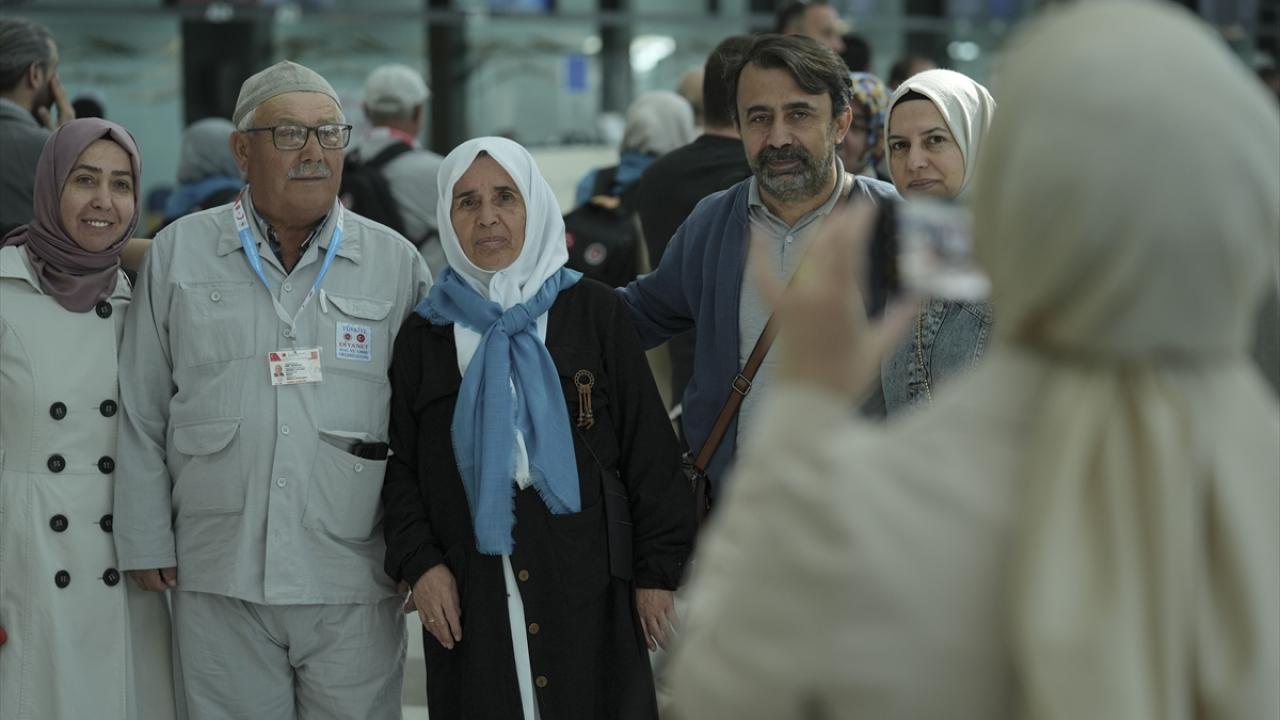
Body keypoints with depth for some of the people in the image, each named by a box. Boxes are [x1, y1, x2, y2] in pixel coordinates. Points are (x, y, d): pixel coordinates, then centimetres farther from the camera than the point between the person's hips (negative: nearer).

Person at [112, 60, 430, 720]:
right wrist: (146, 542, 5)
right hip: (218, 584, 0)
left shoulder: (395, 262, 6)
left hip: (354, 587, 0)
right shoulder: (178, 255, 6)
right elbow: (142, 413, 8)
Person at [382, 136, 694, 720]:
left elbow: (650, 451, 3)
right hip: (467, 600, 1)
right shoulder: (425, 335, 10)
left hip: (590, 590, -1)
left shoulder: (595, 313, 4)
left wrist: (659, 571, -2)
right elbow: (401, 465, 11)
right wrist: (418, 562, -4)